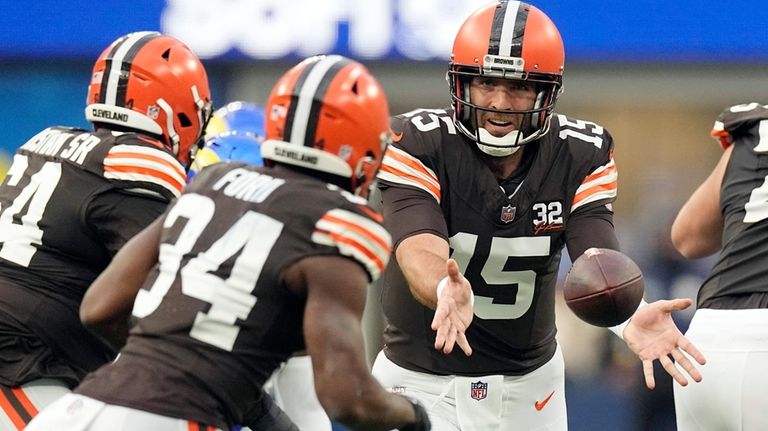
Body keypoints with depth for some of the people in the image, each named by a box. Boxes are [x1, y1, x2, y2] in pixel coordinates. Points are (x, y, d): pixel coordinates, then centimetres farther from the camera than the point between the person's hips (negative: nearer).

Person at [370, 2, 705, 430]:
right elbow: (420, 255, -33)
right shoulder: (416, 144, -18)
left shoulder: (581, 156, -9)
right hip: (421, 379, -3)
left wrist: (629, 318, -45)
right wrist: (448, 293, -58)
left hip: (529, 385, 3)